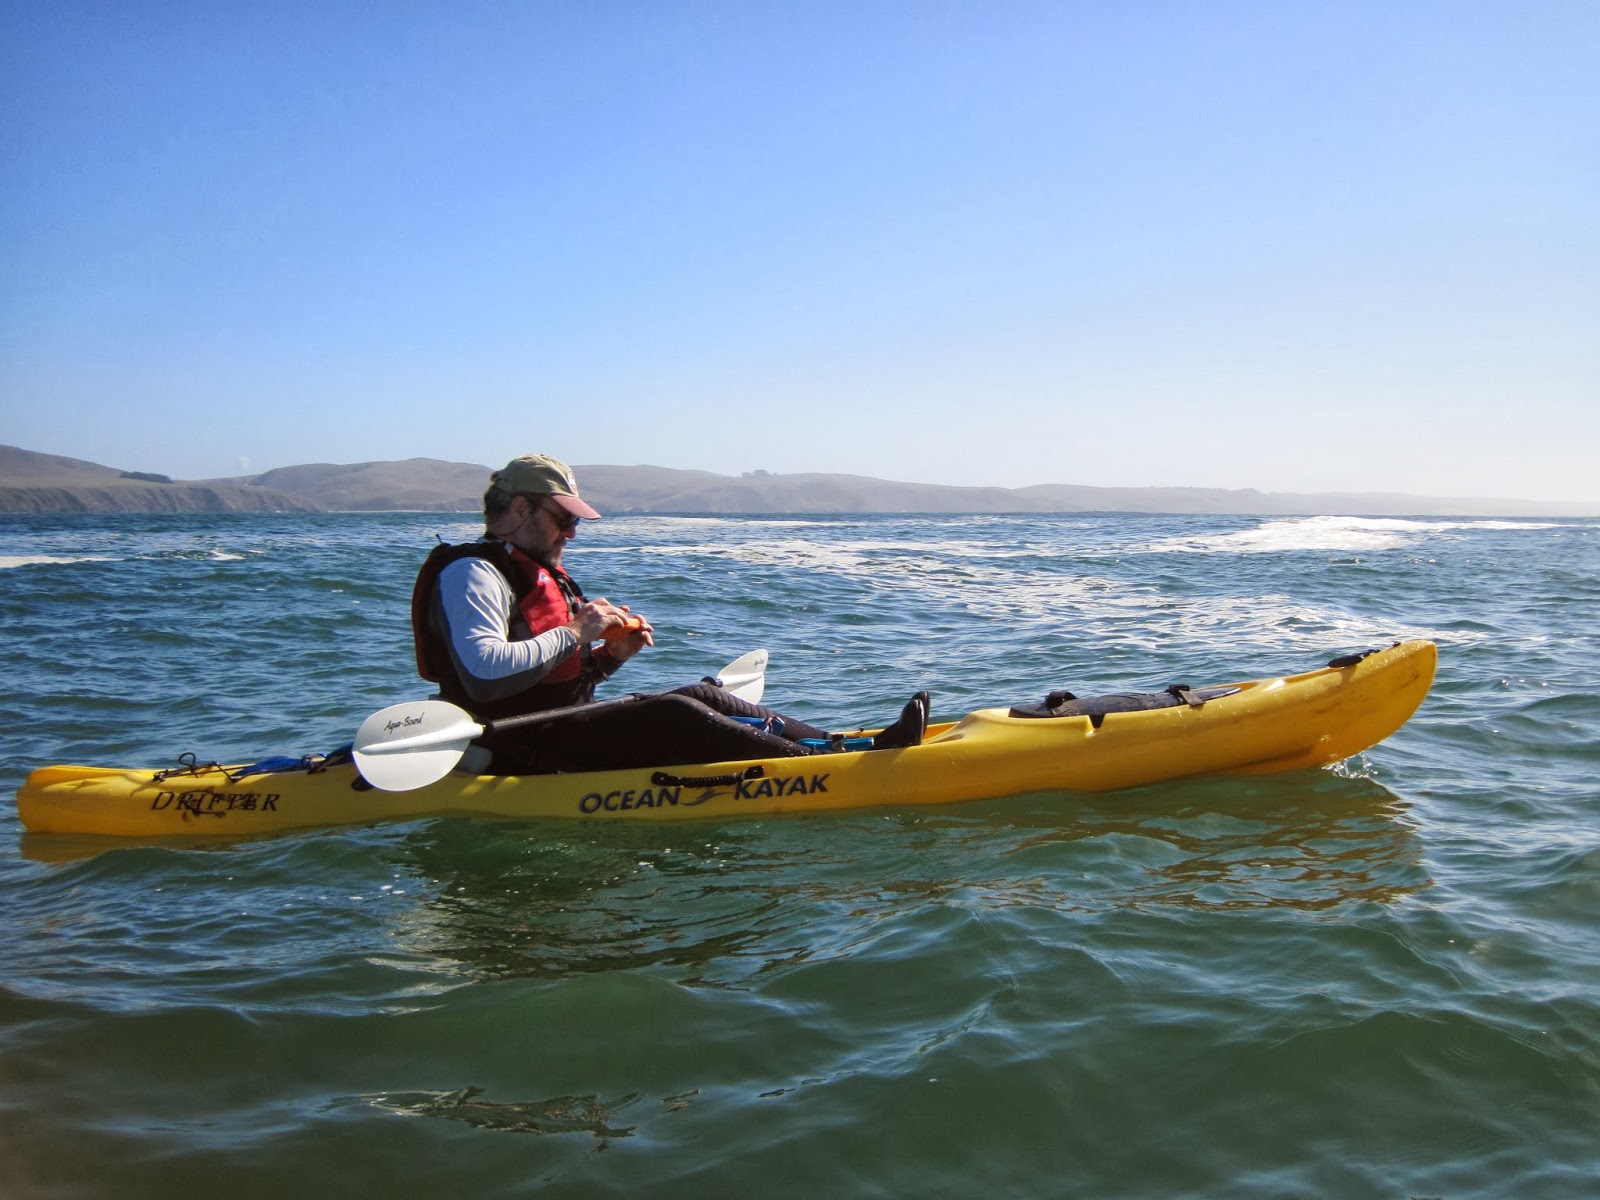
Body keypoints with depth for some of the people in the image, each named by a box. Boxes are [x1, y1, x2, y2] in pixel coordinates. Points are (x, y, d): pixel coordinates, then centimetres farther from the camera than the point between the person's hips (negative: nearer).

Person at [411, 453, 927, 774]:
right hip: (525, 750, -10)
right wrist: (574, 632, -20)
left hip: (567, 723, 10)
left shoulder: (538, 572, 22)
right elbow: (484, 674, -28)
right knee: (673, 716, -24)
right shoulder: (471, 573, -11)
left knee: (703, 697, -2)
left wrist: (607, 655, 3)